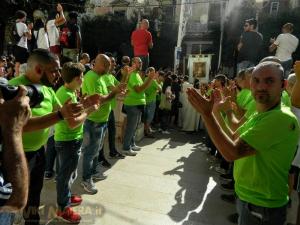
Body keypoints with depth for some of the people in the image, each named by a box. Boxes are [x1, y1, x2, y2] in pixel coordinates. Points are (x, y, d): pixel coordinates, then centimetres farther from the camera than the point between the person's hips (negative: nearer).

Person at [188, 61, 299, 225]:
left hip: (262, 208, -8)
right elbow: (234, 138, 7)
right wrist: (216, 111, 1)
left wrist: (206, 114, -29)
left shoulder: (282, 118, -28)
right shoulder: (258, 115, 4)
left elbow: (232, 153, -31)